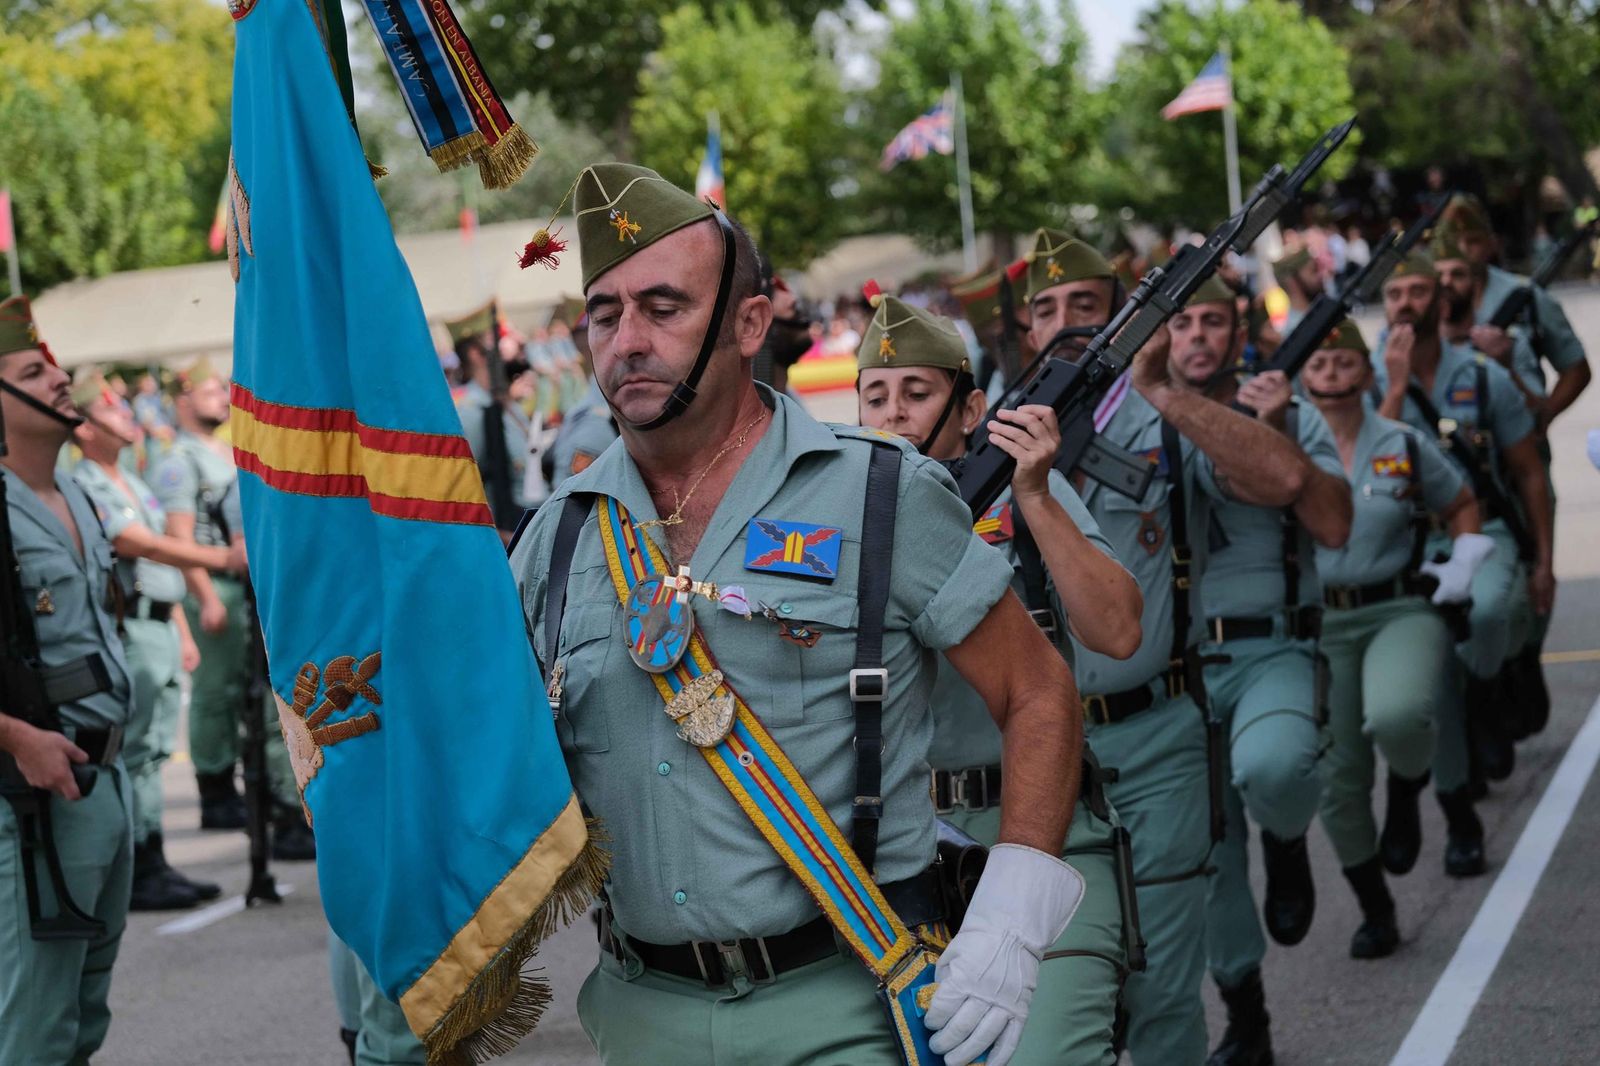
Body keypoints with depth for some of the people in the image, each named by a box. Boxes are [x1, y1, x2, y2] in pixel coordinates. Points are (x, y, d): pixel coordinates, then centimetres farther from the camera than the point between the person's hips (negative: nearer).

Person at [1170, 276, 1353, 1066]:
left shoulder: (1291, 419, 3)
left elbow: (1334, 527, -8)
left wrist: (1279, 433, -15)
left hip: (1272, 650, -3)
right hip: (1177, 665, 3)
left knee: (1269, 766, -35)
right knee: (1205, 852, 6)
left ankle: (1287, 842, 1)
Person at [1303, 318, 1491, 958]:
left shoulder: (1405, 446, 2)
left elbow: (1462, 505, 16)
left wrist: (1464, 566, 2)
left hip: (1400, 611, -2)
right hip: (1319, 625, 2)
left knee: (1396, 715, -34)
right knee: (1339, 779, 5)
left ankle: (1407, 791, 2)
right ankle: (1375, 913, 25)